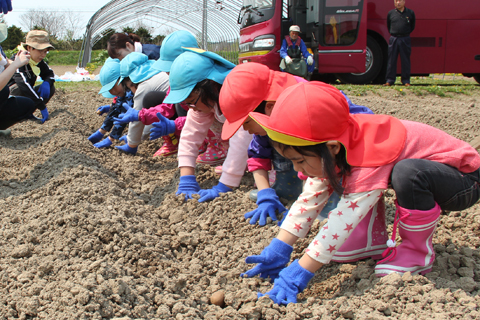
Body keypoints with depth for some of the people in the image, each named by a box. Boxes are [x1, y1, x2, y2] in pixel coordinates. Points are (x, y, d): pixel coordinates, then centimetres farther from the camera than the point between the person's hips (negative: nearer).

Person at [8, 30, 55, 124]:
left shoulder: (39, 61, -2)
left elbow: (50, 73, 12)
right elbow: (23, 83, -39)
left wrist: (47, 82, -16)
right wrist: (42, 107, -44)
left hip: (26, 94, 8)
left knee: (50, 88, -7)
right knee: (19, 88, -38)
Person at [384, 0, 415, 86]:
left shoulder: (410, 13, 5)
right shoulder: (391, 13, 6)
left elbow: (412, 26, 15)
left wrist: (406, 34, 9)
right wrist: (392, 34, 11)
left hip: (405, 39, 0)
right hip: (393, 39, 1)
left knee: (405, 60, 3)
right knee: (391, 60, 1)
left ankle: (406, 81, 10)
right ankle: (390, 80, 8)